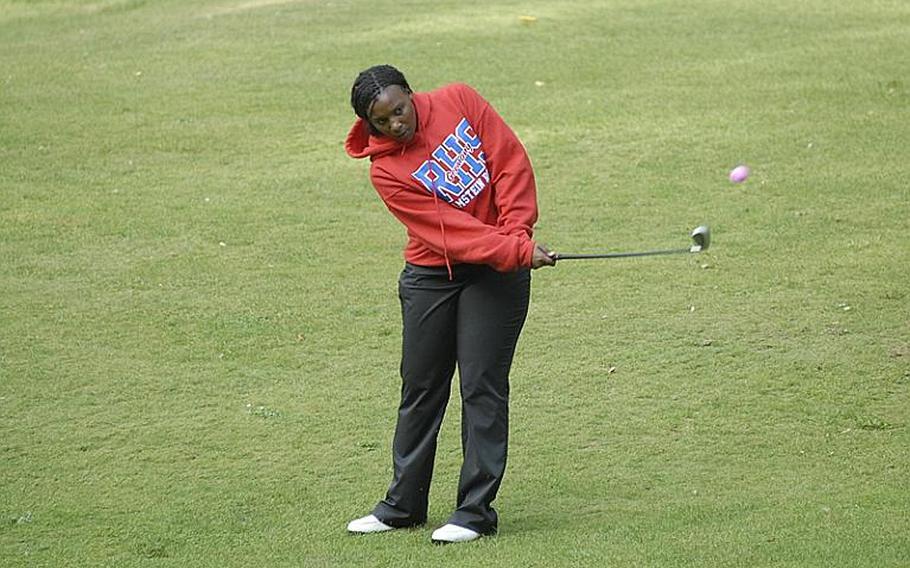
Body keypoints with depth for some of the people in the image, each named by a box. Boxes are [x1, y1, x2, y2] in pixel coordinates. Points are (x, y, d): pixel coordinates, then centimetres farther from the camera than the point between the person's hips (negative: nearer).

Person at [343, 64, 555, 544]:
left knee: (482, 386, -5)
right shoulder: (385, 171, -12)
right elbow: (450, 230, -20)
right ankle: (403, 505, 21)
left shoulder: (459, 102, -7)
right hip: (430, 274, 1)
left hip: (497, 271, -1)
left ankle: (476, 510, -1)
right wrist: (518, 251, -29)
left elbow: (511, 162, -5)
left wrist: (515, 230, -14)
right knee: (420, 387, 8)